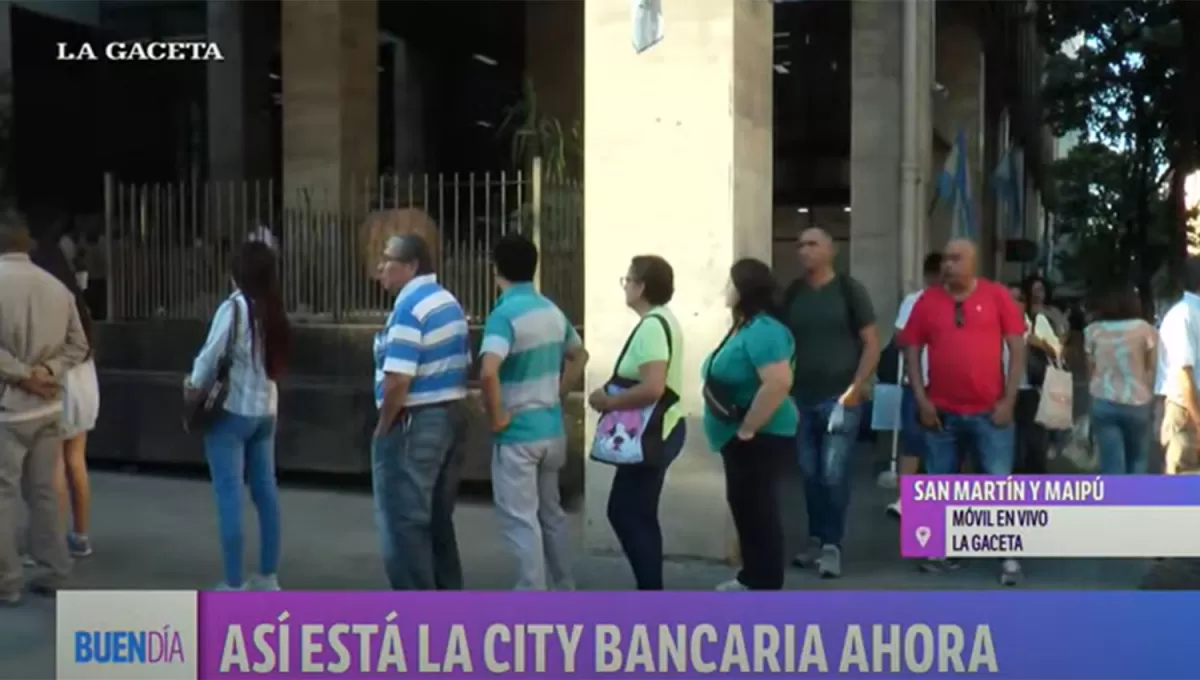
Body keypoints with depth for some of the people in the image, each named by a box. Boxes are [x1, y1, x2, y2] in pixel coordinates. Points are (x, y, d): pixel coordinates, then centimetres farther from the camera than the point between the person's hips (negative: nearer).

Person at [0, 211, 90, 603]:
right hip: (47, 406, 6)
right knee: (43, 490, 14)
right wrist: (47, 371, -5)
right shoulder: (57, 286, 6)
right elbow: (78, 345, 6)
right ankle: (54, 572, 19)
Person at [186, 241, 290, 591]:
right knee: (265, 489, 11)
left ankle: (233, 584, -2)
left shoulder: (234, 306, -13)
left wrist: (194, 385, 5)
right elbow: (274, 361, 4)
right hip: (265, 409, 6)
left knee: (229, 493, -3)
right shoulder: (274, 310, 4)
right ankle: (268, 576, 18)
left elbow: (211, 355, -14)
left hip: (231, 410, -6)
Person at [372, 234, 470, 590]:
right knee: (438, 519, 17)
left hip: (415, 423, -9)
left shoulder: (409, 308, -17)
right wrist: (445, 406, 15)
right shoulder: (450, 302, 12)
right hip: (452, 415, 9)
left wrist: (383, 426, -11)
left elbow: (398, 380, -23)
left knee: (405, 523, 0)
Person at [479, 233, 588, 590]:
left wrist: (497, 418, -20)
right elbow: (579, 355, 21)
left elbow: (488, 373, -33)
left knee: (521, 520, 0)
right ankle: (564, 593, 29)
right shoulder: (552, 310, 6)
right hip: (551, 428, 8)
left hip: (518, 433, -8)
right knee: (551, 513, 19)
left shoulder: (505, 314, -19)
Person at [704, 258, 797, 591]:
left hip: (760, 439, -10)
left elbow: (779, 383, -32)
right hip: (740, 438, 10)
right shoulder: (744, 326, 12)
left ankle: (767, 586, 7)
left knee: (759, 510, -3)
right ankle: (752, 577, 28)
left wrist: (747, 429, -25)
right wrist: (740, 430, 15)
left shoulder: (762, 330, -21)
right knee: (743, 505, 17)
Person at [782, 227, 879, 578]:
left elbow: (871, 343, -3)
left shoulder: (849, 290, -3)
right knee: (810, 474, 9)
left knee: (834, 475, -7)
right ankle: (816, 541, 20)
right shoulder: (792, 294, 9)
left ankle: (832, 546, 2)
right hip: (802, 399, 4)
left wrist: (855, 388, -12)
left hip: (839, 397, -4)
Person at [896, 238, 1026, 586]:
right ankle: (942, 551, 22)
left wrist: (1008, 400, -6)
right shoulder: (928, 300, 2)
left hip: (989, 411, -2)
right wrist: (921, 400, -3)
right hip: (941, 411, 2)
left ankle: (1009, 557, 9)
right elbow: (911, 350, 5)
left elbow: (1017, 347, -1)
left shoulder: (996, 295, -2)